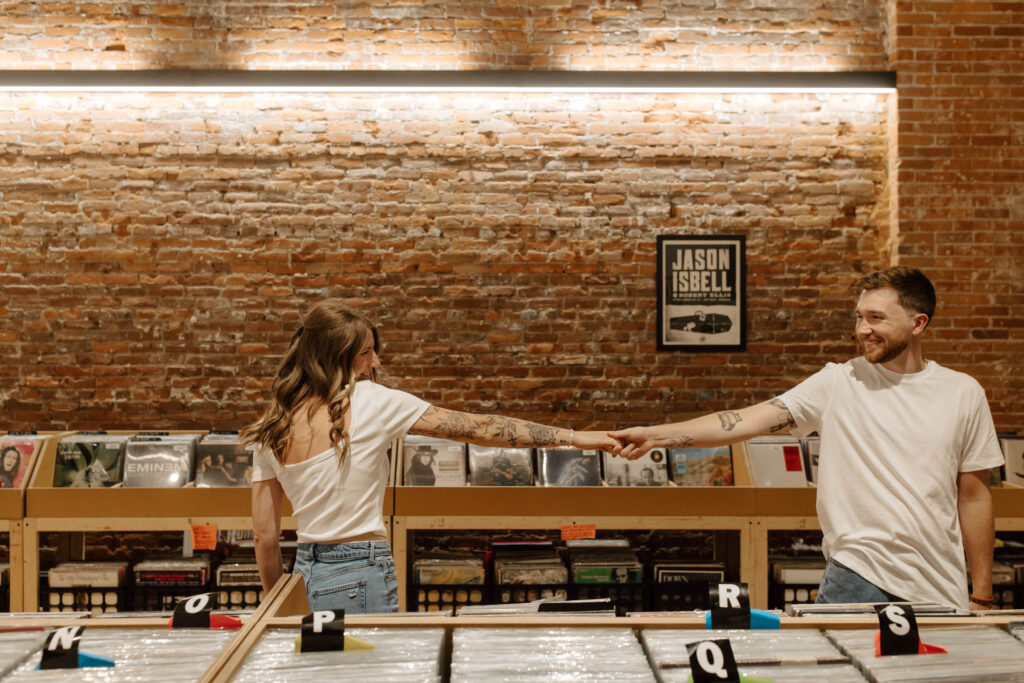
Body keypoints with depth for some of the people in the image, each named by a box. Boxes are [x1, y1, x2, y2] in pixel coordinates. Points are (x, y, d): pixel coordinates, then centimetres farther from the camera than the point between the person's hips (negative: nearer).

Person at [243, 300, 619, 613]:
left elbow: (265, 535, 5)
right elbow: (478, 429, -10)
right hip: (360, 577, -5)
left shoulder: (271, 431, 3)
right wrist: (572, 437, -6)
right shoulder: (370, 402, -10)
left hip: (305, 574, 5)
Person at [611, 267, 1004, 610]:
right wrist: (655, 436, -20)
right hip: (857, 579, -2)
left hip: (939, 591, 2)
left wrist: (981, 596, 9)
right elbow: (748, 421, -9)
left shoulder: (963, 393, 5)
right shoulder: (838, 383, -2)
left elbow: (973, 497, 10)